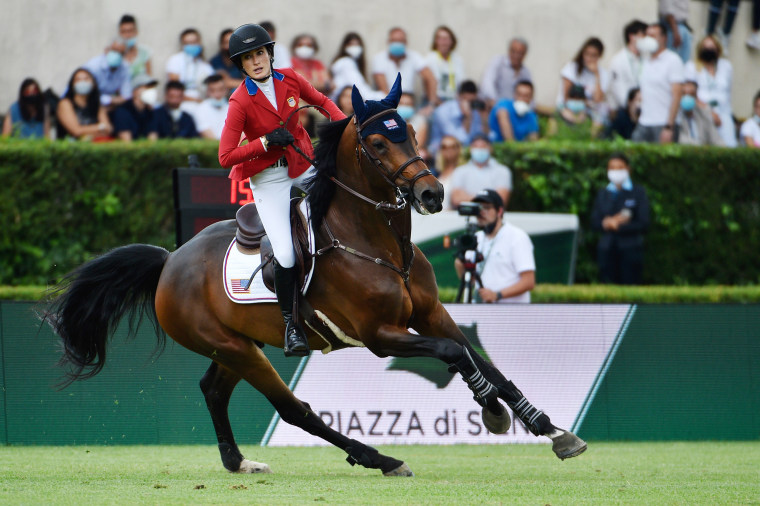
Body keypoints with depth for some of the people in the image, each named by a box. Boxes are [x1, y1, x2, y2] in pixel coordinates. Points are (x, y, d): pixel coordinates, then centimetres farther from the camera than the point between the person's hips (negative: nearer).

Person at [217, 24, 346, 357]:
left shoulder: (289, 79, -5)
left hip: (302, 166, 5)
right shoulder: (241, 102, -17)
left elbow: (321, 101, 14)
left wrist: (343, 122, -5)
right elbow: (226, 157, -19)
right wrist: (266, 142, -24)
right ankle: (290, 324, 4)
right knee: (286, 256, -16)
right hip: (268, 178, -5)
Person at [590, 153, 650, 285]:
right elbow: (594, 223, 10)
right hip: (607, 250, 3)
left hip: (630, 249, -3)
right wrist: (607, 223, -12)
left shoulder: (638, 192, 2)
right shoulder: (603, 194, 14)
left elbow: (643, 224, -5)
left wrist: (617, 226, -11)